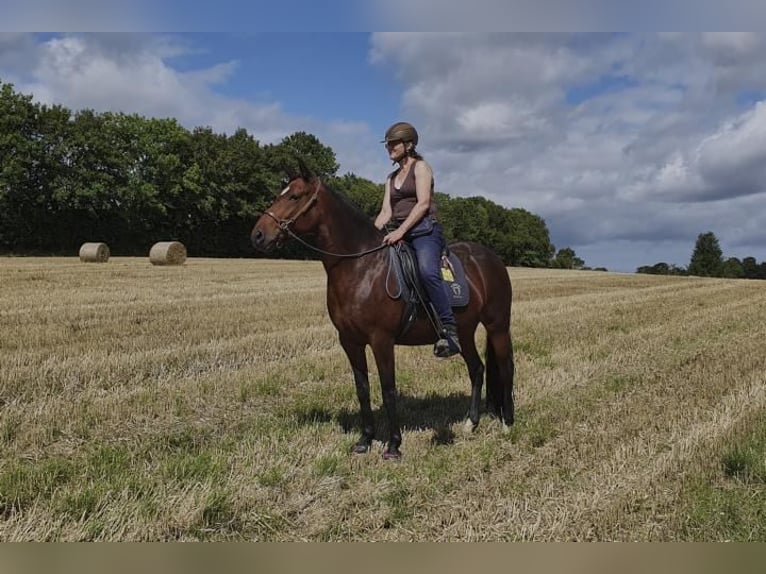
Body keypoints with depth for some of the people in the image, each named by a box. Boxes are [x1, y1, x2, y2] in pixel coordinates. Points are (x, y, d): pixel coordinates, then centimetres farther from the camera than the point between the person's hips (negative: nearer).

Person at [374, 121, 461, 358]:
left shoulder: (420, 167, 2)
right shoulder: (391, 177, 24)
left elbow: (423, 203, -11)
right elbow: (386, 212, 15)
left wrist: (400, 231, -21)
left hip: (425, 230, -9)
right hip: (400, 235, 9)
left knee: (427, 271, -34)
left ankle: (449, 330, -34)